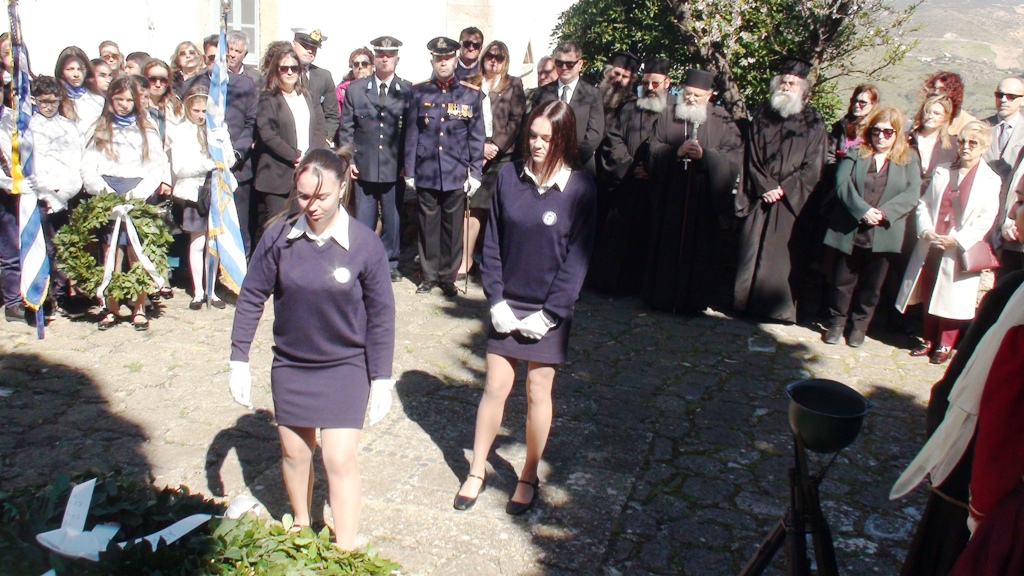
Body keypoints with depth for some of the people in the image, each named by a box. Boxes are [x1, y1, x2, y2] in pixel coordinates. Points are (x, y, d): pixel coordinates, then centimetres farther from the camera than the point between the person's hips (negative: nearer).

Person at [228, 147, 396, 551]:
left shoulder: (365, 244, -15)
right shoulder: (279, 237, -11)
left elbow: (381, 314, -8)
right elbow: (251, 298, -2)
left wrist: (381, 378, -7)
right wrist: (239, 361, -3)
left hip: (345, 366, -2)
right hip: (290, 366, 3)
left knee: (340, 459, -5)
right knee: (294, 453, 17)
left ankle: (345, 552, 11)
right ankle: (300, 527, 42)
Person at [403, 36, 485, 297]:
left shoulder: (471, 95, 4)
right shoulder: (419, 93, 5)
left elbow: (476, 137, 4)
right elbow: (411, 134, 5)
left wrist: (475, 173, 0)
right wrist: (409, 171, 2)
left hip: (457, 175, 0)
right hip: (426, 174, 0)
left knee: (452, 227, 6)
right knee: (428, 226, 7)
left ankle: (448, 276, 18)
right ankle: (428, 275, 19)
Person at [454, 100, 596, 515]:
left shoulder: (581, 188, -9)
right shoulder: (509, 177, -4)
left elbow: (577, 257, -9)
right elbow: (492, 244, 0)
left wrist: (549, 313, -11)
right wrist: (496, 301, -7)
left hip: (549, 310, -1)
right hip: (507, 304, 2)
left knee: (538, 391, 8)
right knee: (495, 386, 7)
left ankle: (529, 477, 26)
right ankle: (477, 472, 23)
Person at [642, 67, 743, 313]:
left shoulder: (723, 122, 5)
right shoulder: (668, 115, 8)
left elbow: (734, 156, -1)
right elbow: (654, 147, 4)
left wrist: (705, 154, -16)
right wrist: (676, 152, -14)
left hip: (703, 198, -1)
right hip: (669, 196, 1)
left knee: (698, 246, 1)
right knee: (667, 244, 2)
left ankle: (693, 299, 11)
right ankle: (662, 295, 12)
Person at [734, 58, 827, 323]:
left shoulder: (813, 122, 2)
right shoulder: (762, 115, 9)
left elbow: (813, 166, -3)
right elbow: (752, 156, 5)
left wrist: (783, 189, -11)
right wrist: (764, 187, -8)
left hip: (793, 200, -2)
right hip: (759, 196, 2)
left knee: (785, 254, -2)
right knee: (752, 249, 2)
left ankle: (781, 307, 5)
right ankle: (748, 301, 12)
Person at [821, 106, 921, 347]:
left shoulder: (908, 160, 6)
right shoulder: (855, 154, 7)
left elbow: (911, 195, -5)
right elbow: (842, 183, -7)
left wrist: (883, 213, -19)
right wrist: (863, 210, -20)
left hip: (884, 235, 0)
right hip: (850, 232, 0)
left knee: (872, 285, 9)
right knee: (843, 280, 7)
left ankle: (860, 325, 24)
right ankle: (837, 322, 22)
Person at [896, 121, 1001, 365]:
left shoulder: (990, 180, -3)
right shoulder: (942, 172, 9)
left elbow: (986, 219, -9)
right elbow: (924, 203, 7)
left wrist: (956, 239, -18)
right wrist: (926, 230, -10)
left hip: (960, 251, -4)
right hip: (930, 246, 4)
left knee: (951, 299, 1)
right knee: (928, 295, 11)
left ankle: (945, 345, 16)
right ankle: (929, 340, 25)